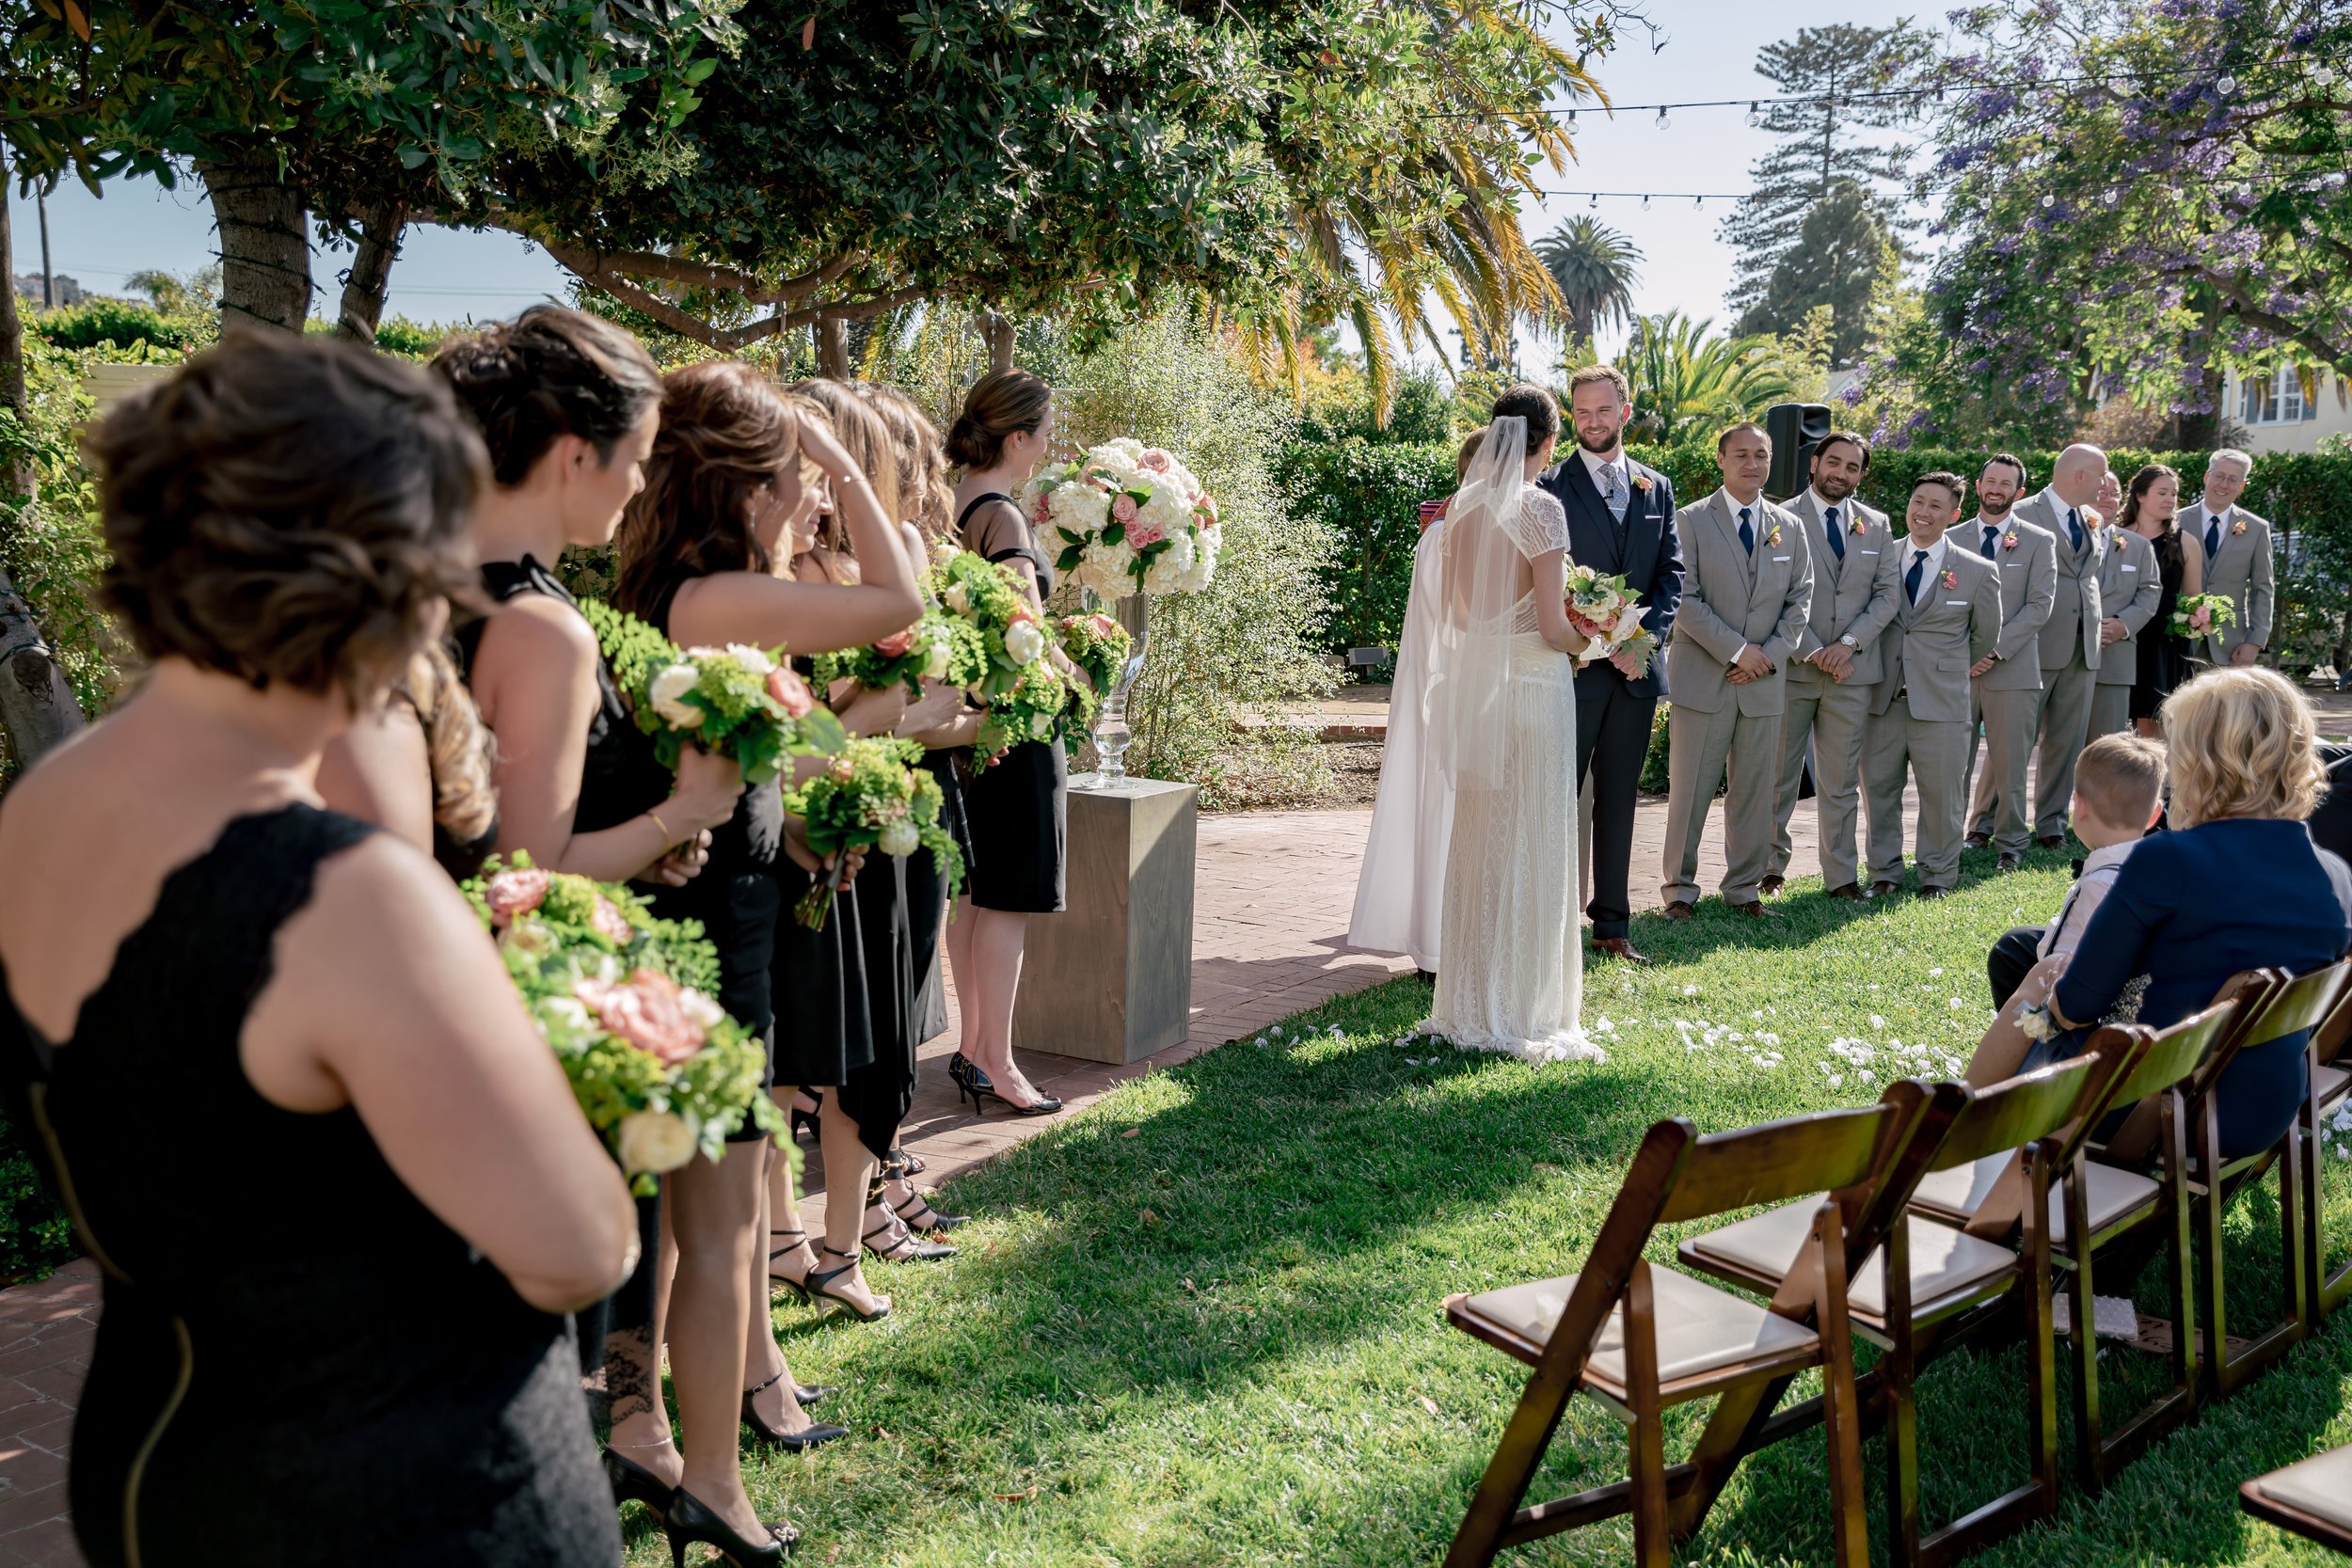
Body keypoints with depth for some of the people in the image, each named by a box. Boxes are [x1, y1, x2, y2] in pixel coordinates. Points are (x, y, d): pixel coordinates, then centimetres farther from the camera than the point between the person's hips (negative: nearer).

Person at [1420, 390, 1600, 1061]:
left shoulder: (1462, 506, 6)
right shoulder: (1541, 509, -13)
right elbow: (1553, 626, -14)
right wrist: (1589, 642, 5)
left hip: (1471, 680, 6)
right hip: (1532, 684, -6)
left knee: (1476, 841, 14)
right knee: (1529, 848, 2)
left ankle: (1468, 1005, 23)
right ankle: (1524, 1011, 9)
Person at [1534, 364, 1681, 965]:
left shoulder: (1657, 487, 13)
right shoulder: (1550, 487, -1)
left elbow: (1672, 573, 9)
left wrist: (1645, 636, -8)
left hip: (1637, 667, 4)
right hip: (1574, 666, -4)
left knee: (1619, 801, 10)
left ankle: (1612, 926, 18)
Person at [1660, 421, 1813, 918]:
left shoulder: (1790, 527, 12)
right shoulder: (1690, 521, -2)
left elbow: (1800, 599, 10)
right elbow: (1684, 599, -8)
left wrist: (1771, 655, -5)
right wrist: (1737, 650, -13)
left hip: (1765, 681, 4)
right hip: (1702, 677, -4)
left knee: (1754, 790, 8)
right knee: (1689, 789, -1)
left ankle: (1745, 888, 18)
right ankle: (1679, 889, 10)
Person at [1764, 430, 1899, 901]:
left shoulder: (1876, 525, 11)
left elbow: (1886, 595, 7)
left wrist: (1849, 642, -8)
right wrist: (1811, 651, -13)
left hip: (1852, 669, 3)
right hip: (1793, 667, -3)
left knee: (1842, 781, 8)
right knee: (1779, 777, 4)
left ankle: (1841, 876, 14)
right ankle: (1772, 866, 16)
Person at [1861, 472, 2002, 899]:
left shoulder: (1978, 572, 1)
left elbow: (1986, 637, 12)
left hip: (1941, 703, -1)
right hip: (1882, 698, 2)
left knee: (1942, 794, 4)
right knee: (1879, 790, 7)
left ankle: (1937, 876, 19)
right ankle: (1884, 874, 20)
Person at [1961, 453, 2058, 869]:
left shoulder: (2039, 541, 5)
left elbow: (2039, 605, -3)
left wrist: (1996, 648, -13)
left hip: (2012, 667, -2)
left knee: (2009, 763, 3)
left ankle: (2010, 844, 14)